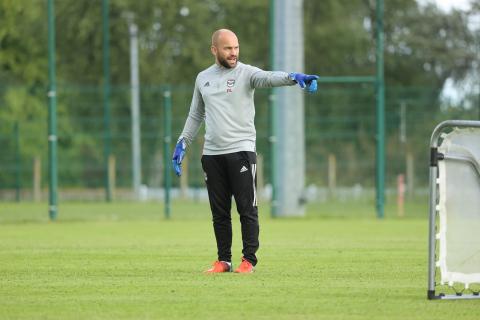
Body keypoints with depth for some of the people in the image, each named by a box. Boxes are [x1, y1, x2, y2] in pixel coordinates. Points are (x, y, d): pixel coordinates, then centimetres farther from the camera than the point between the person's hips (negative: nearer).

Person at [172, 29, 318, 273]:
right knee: (219, 212, 9)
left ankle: (249, 260, 2)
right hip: (211, 153, 5)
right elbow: (195, 115, 23)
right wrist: (182, 144, 16)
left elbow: (269, 78, -24)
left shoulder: (246, 73, -3)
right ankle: (224, 260, 16)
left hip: (241, 150, -4)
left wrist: (294, 77, -43)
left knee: (247, 209, -4)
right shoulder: (203, 78, 13)